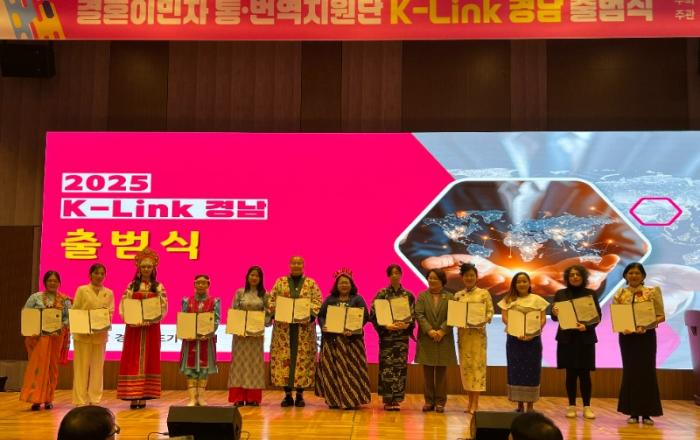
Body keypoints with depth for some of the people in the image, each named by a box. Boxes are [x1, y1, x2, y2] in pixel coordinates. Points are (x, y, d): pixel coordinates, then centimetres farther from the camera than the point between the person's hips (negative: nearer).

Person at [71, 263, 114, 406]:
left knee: (97, 367, 6)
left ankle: (94, 399, 13)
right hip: (83, 334, -2)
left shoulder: (109, 293, 10)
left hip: (100, 334, 2)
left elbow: (111, 313, 6)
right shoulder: (82, 290, 4)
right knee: (81, 367, 0)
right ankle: (80, 400, 5)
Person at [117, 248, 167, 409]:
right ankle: (133, 396, 2)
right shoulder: (131, 286, 7)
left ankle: (144, 395, 6)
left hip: (152, 328, 0)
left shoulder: (159, 287, 5)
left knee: (148, 360, 2)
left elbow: (163, 307, -3)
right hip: (134, 327, 0)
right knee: (132, 360, -1)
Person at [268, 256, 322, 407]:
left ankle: (300, 395, 8)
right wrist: (275, 314, -11)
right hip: (283, 326, 1)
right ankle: (287, 395, 8)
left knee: (303, 357, -1)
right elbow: (272, 300, 6)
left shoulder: (311, 283, 6)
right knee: (284, 357, -1)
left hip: (304, 326, -1)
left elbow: (317, 302, -1)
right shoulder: (280, 282, 9)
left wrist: (310, 316, -16)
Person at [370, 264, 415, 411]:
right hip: (386, 335, -2)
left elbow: (413, 316, 7)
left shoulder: (408, 295, 8)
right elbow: (373, 315, -4)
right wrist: (386, 325, -17)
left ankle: (396, 399, 7)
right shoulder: (381, 294, 1)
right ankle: (387, 400, 2)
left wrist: (407, 325, -12)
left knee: (400, 367, 0)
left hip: (402, 335, 2)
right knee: (386, 367, -4)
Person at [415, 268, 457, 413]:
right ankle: (429, 401, 11)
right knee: (428, 372, 4)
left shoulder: (449, 297, 6)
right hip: (426, 340, 1)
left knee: (441, 372, 3)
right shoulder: (422, 296, 7)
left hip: (444, 340, -1)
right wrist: (429, 331, -16)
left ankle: (440, 401, 10)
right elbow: (419, 315, -3)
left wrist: (441, 331, -16)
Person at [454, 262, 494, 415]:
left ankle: (475, 402, -2)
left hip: (478, 333, -3)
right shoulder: (458, 295, 10)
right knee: (465, 365, 5)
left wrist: (484, 320, -20)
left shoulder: (484, 293, 1)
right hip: (463, 333, 3)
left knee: (478, 364, -5)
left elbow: (490, 311, -2)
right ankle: (470, 400, 15)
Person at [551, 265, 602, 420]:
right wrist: (554, 313, -18)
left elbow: (598, 316, 1)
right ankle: (571, 406, 10)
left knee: (584, 373, 1)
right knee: (570, 373, 3)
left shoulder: (591, 294, 5)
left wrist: (587, 326, -17)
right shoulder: (560, 294, 6)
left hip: (586, 339, 0)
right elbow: (554, 317, 5)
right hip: (566, 338, 0)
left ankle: (587, 407, 8)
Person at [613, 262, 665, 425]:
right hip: (627, 337, 2)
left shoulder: (652, 292, -1)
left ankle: (647, 413, 9)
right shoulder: (619, 294, 6)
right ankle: (633, 412, 13)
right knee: (630, 372, 4)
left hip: (647, 336, -2)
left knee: (647, 371, 0)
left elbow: (661, 316, -2)